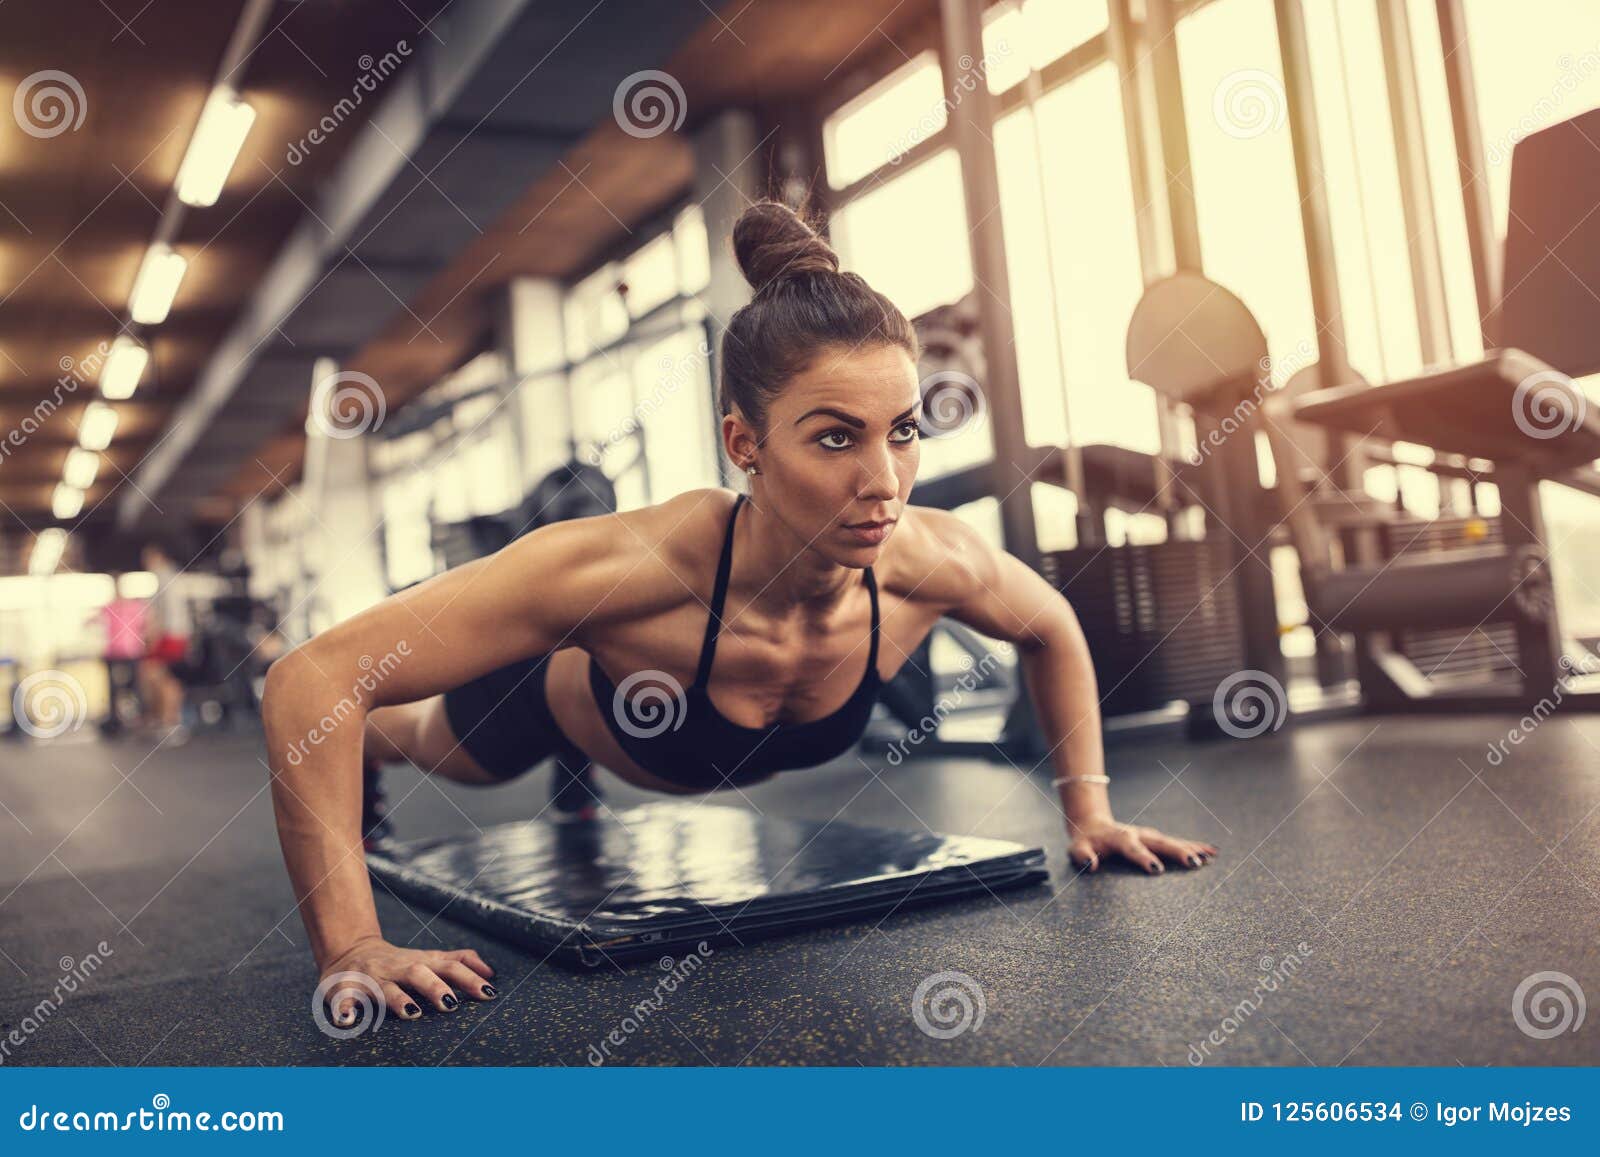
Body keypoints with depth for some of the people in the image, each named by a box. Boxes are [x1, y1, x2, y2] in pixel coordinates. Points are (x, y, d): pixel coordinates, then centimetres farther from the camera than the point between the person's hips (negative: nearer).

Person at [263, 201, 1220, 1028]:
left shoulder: (931, 564, -37)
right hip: (560, 691, -3)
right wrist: (352, 949, -49)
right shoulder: (636, 565, -51)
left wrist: (1088, 808, -14)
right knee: (441, 744, 34)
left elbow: (1052, 630, -12)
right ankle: (361, 762, 68)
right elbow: (313, 679, -48)